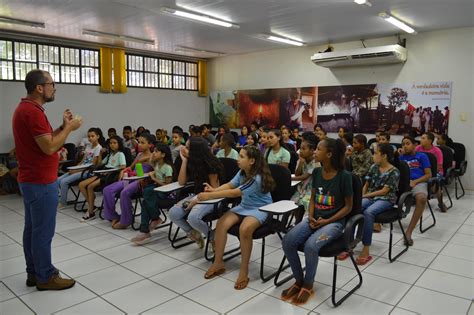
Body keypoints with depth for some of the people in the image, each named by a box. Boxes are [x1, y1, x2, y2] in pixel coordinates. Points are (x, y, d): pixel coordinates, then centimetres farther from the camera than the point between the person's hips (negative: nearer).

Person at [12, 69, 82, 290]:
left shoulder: (25, 109, 14)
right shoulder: (33, 111, -19)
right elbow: (49, 147, -23)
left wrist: (63, 126, 6)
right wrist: (69, 127, -12)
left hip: (31, 180, 11)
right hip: (40, 182, -11)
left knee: (32, 228, 15)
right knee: (43, 231, -1)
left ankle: (34, 273, 25)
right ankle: (45, 277, 10)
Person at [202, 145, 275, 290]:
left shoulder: (257, 178, -26)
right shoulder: (242, 172, 0)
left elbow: (235, 193, -28)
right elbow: (230, 185, 8)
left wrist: (210, 196, -26)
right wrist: (214, 190, -12)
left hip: (260, 209, -8)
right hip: (244, 207, 8)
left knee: (244, 229, -37)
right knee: (221, 223, -15)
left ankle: (244, 271, -20)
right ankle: (218, 263, -1)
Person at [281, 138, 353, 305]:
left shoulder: (344, 176, -14)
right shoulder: (317, 172, 3)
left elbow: (348, 206, -7)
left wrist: (327, 221, -15)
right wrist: (310, 216, -5)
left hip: (334, 222, -5)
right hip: (314, 218, 6)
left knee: (311, 245, -32)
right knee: (287, 241, -18)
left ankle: (308, 285, -4)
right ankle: (298, 280, 5)